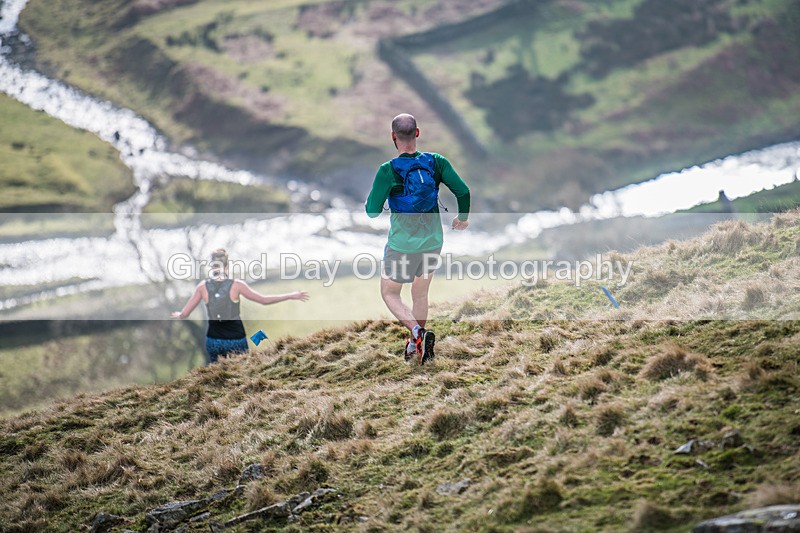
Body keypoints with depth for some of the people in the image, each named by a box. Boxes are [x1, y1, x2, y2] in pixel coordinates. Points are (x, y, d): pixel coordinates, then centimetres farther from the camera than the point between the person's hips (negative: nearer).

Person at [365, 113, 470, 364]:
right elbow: (463, 191, -8)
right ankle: (414, 345, 31)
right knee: (420, 295, 22)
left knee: (389, 294, 14)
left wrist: (368, 201, 8)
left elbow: (372, 212, -16)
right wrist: (463, 218, 10)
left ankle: (418, 332, -9)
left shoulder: (388, 170, -17)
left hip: (402, 245, -4)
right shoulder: (436, 162, -8)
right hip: (433, 241, 4)